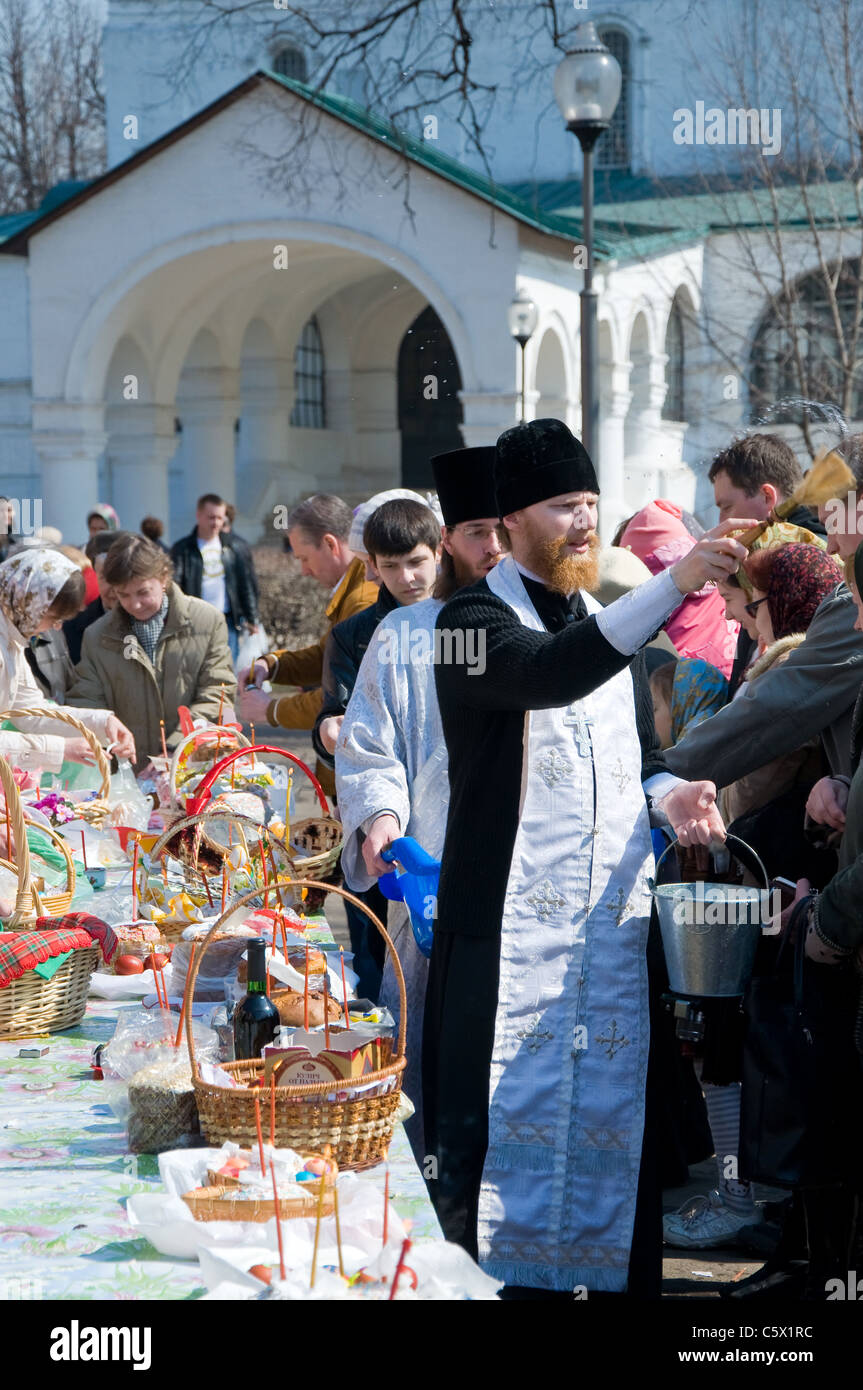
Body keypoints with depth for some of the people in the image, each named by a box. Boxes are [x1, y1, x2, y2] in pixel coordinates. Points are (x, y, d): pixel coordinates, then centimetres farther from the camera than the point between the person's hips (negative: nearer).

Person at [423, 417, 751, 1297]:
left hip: (614, 918, 6)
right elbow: (549, 672, -26)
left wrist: (669, 792, 0)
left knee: (609, 1113, 7)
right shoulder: (475, 619, -4)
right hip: (511, 920, -6)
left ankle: (609, 1271, 16)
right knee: (505, 1118, -6)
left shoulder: (605, 622, 19)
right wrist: (674, 584, -34)